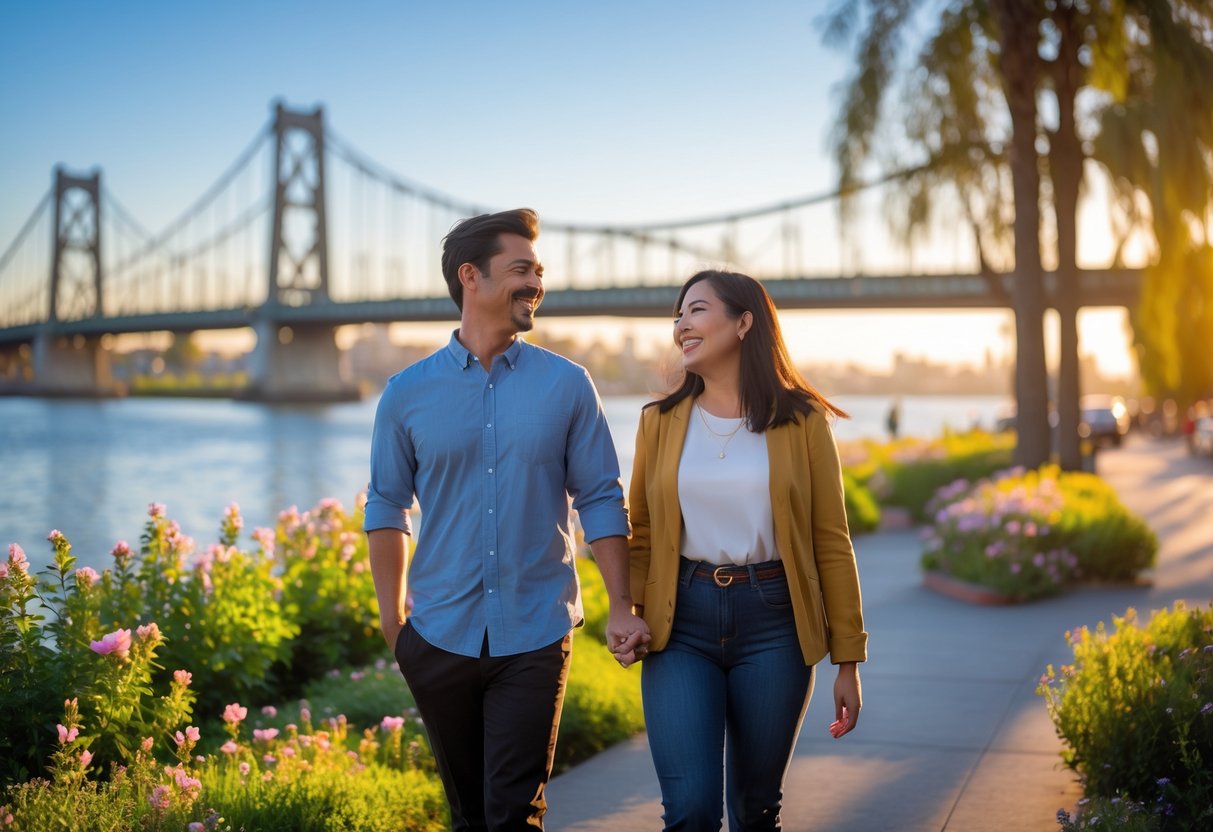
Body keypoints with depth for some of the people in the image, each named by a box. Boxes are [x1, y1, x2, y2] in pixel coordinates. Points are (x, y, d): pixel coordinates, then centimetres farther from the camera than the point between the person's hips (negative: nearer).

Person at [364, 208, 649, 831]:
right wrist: (392, 621, 4)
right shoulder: (408, 393, 0)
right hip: (440, 635, 2)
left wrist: (621, 609, -4)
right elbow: (387, 508, 6)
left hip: (535, 638, -1)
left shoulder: (567, 386, -1)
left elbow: (601, 501, 1)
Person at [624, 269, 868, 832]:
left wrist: (848, 660, 1)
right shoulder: (660, 421, 4)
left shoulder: (801, 422, -1)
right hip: (681, 623, 1)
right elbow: (641, 533, 8)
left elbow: (832, 543, 1)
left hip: (771, 623, -1)